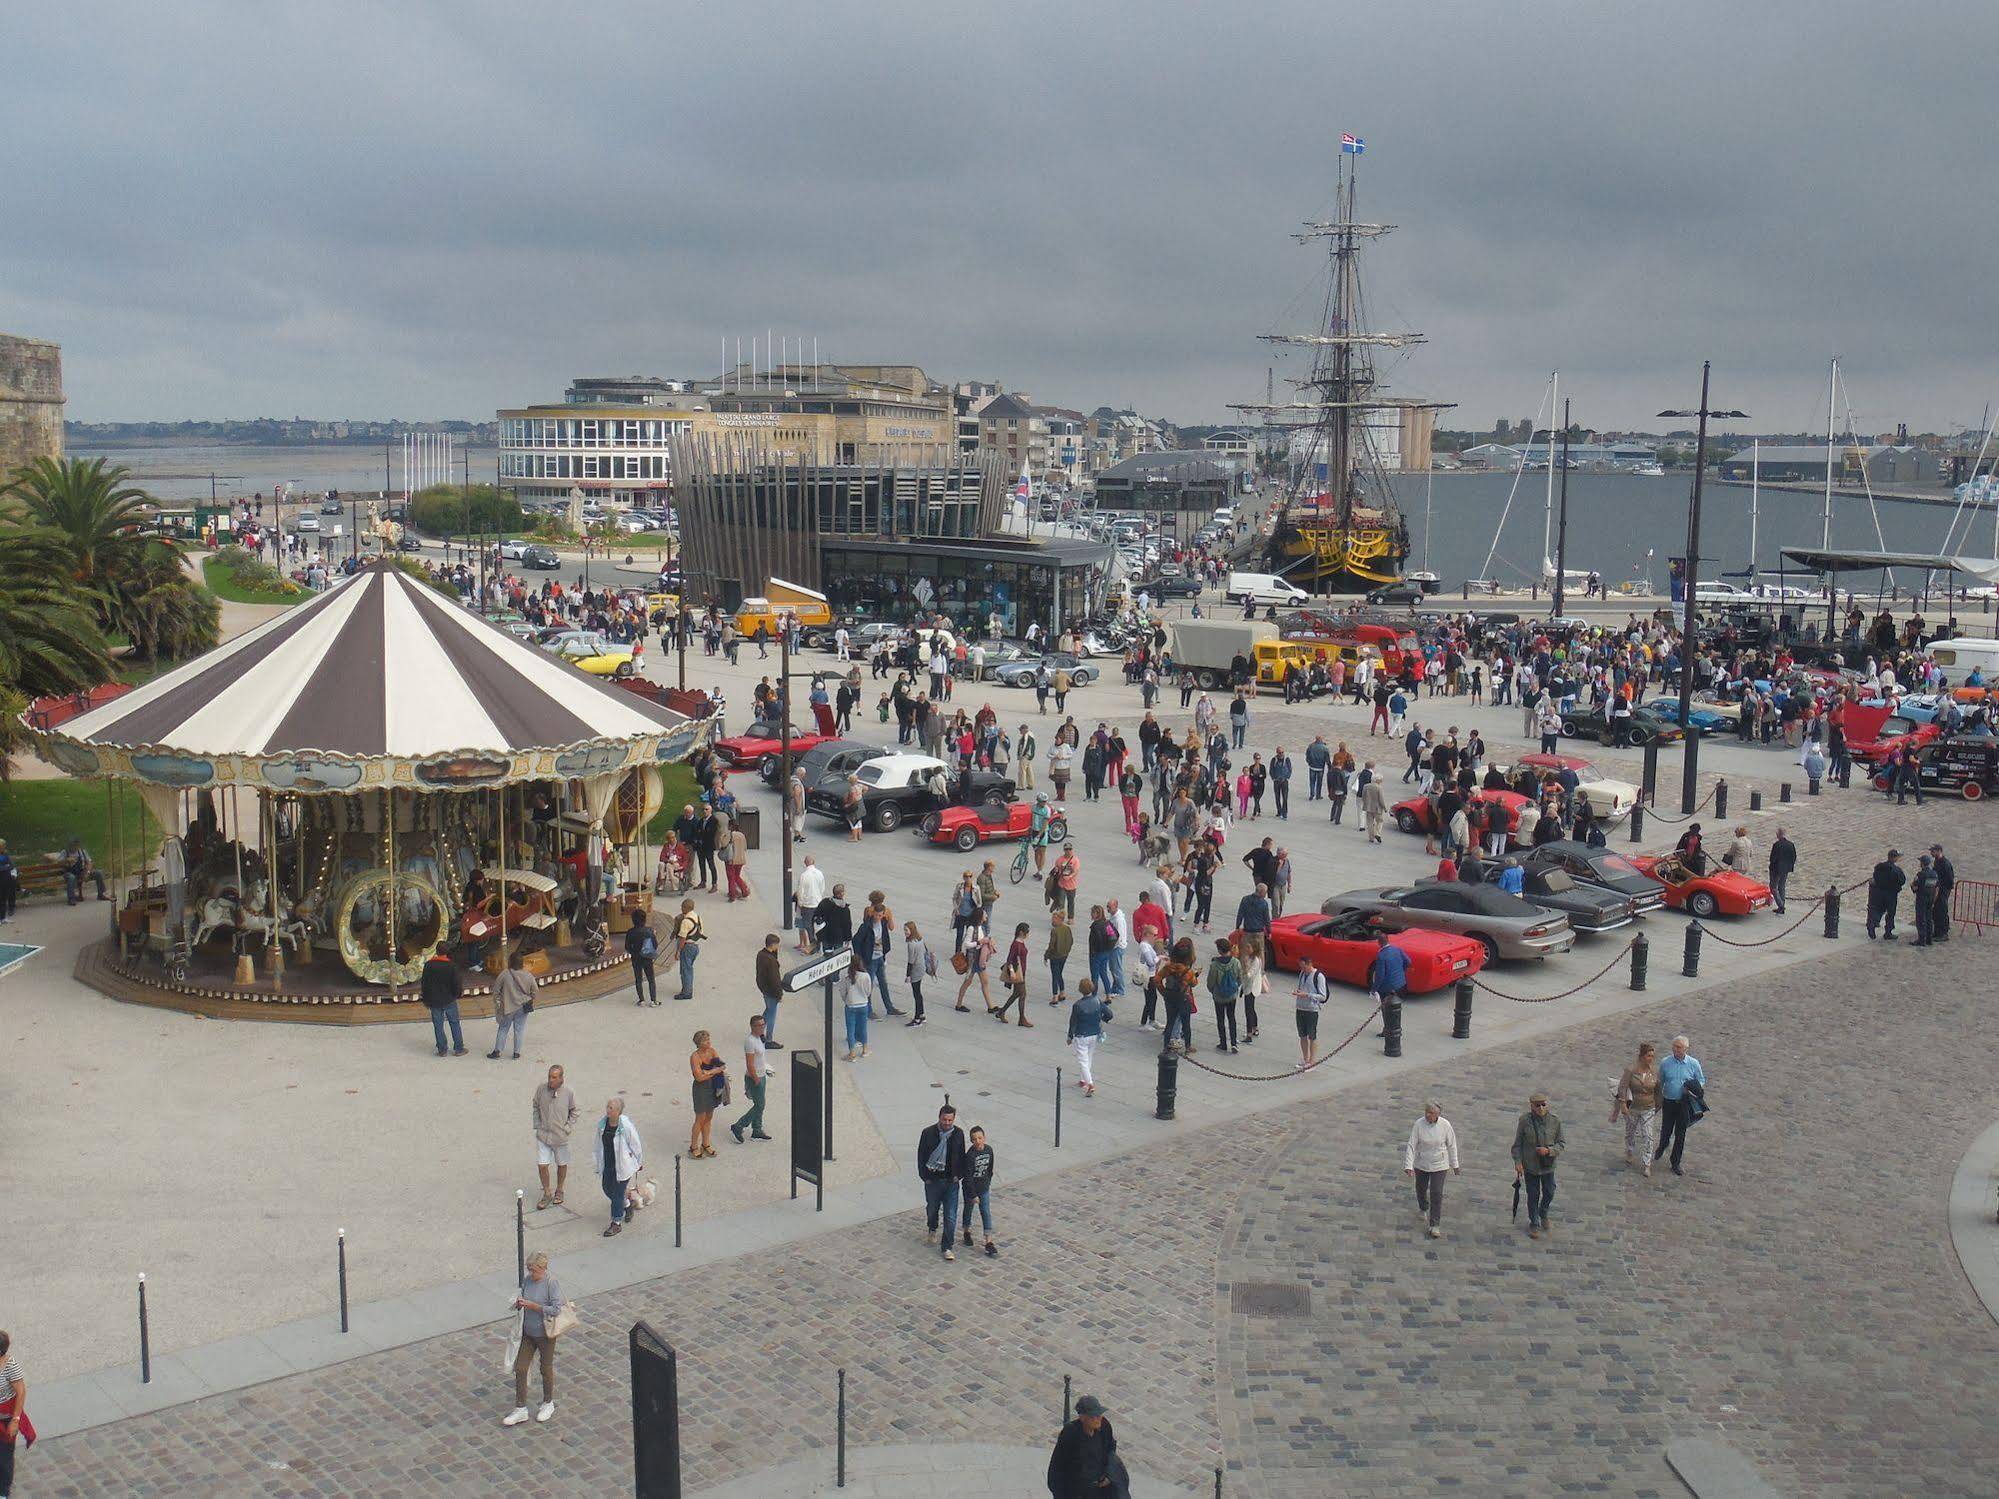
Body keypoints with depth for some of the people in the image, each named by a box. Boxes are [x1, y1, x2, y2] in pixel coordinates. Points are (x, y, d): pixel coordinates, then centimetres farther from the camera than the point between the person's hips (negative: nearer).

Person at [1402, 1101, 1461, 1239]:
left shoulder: (1445, 1125, -16)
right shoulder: (1418, 1125, -17)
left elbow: (1451, 1145, -3)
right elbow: (1411, 1145, -17)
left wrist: (1454, 1164, 5)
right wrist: (1408, 1166, -24)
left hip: (1439, 1164, -1)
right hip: (1421, 1163, 1)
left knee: (1436, 1193, -6)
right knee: (1421, 1189, 20)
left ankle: (1435, 1225, 4)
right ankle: (1423, 1208, 52)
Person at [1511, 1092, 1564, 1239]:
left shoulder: (1555, 1120, -10)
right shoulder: (1525, 1120, -13)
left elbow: (1560, 1143, -2)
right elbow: (1517, 1143, -5)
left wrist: (1549, 1150, -20)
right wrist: (1518, 1162, -11)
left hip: (1548, 1165, 2)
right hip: (1530, 1165, -2)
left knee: (1549, 1192, 16)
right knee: (1533, 1195, 10)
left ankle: (1543, 1215, 46)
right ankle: (1534, 1223, 29)